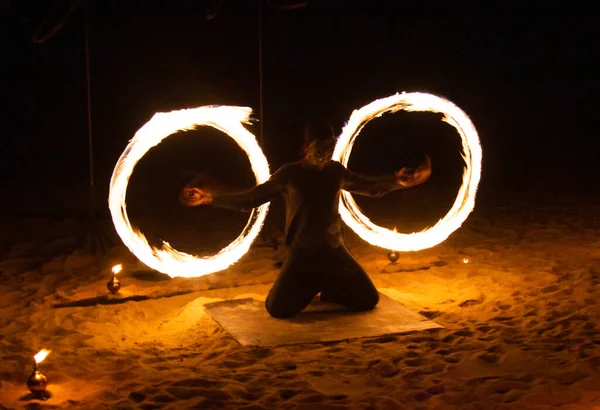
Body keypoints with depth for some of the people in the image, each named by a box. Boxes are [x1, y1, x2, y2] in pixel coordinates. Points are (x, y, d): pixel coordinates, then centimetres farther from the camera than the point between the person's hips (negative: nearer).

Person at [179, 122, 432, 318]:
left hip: (334, 250, 3)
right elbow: (250, 199, -6)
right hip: (302, 253, -3)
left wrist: (397, 181, 4)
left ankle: (327, 290, 25)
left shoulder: (336, 171, 3)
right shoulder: (289, 174, -8)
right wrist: (211, 198, -16)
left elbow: (368, 186, 18)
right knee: (278, 309, -17)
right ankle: (308, 290, 18)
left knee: (368, 300, -2)